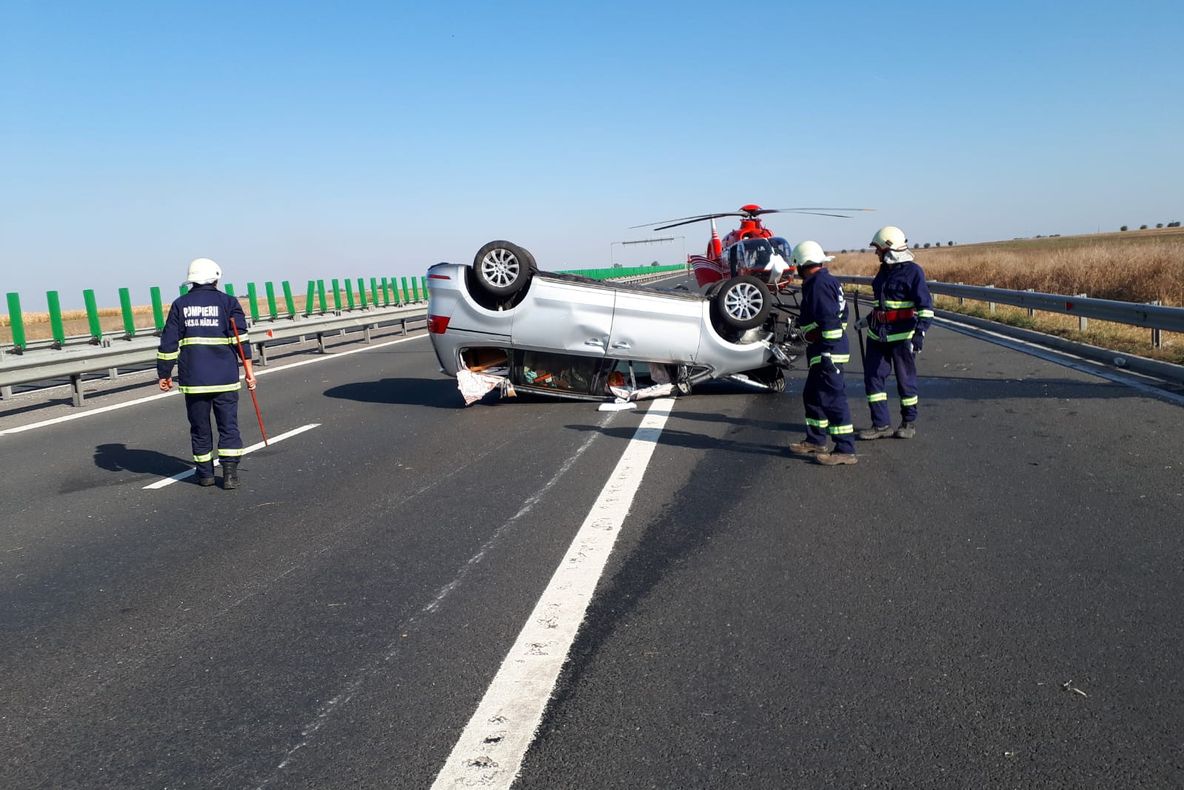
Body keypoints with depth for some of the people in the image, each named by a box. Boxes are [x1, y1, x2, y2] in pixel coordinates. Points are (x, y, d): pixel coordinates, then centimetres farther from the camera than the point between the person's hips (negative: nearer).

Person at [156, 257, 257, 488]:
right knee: (229, 426, 4)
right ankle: (230, 472, -3)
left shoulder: (180, 305, 7)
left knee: (200, 427, 12)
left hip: (193, 380, 2)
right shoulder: (227, 302, 1)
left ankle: (205, 473, 19)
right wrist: (248, 370, -8)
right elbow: (241, 338, -8)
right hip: (225, 378, -2)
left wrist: (164, 373, 11)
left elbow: (169, 342, 4)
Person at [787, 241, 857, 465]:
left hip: (827, 352, -11)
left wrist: (828, 352, -23)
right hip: (821, 353, 11)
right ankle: (815, 441, 31)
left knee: (832, 398, -8)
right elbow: (841, 314, 21)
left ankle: (845, 450, -5)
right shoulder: (827, 280, 16)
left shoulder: (819, 284, -17)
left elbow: (830, 320, -24)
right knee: (812, 395, 20)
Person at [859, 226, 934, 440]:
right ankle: (881, 424, 8)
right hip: (878, 335, 7)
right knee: (873, 377, 3)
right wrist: (868, 319, 32)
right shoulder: (884, 270, 14)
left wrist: (920, 332, -22)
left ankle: (909, 423, 20)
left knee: (905, 379, 5)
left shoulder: (912, 271, -10)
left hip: (902, 336, -7)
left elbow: (925, 306, -14)